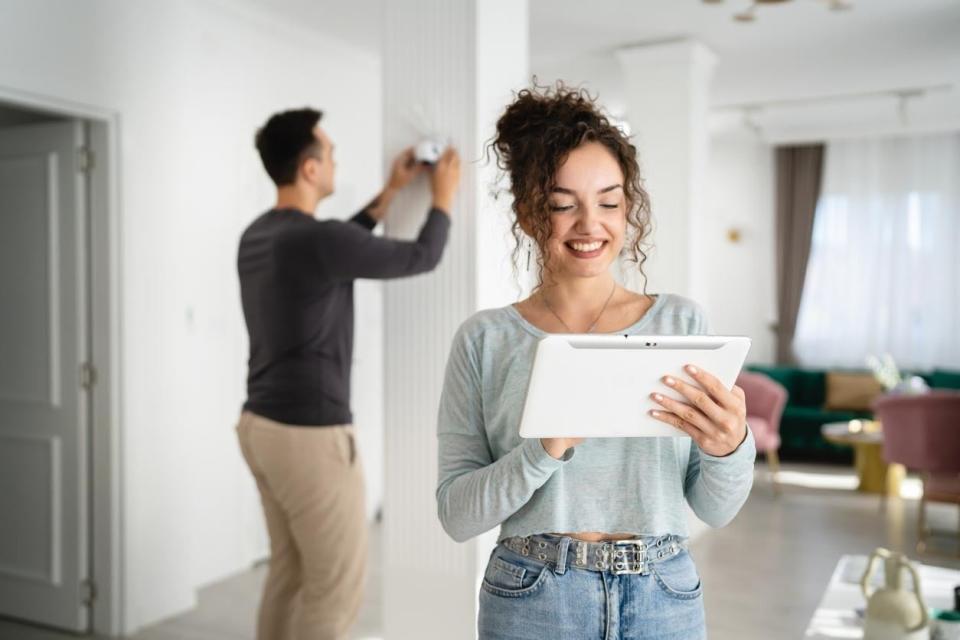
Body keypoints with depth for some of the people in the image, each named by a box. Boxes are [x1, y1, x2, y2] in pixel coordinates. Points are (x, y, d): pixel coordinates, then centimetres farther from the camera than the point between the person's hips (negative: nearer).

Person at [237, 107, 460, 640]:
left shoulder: (257, 235, 9)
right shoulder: (315, 239, -20)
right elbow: (421, 257, -8)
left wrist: (390, 192, 28)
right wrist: (443, 195, 9)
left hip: (262, 425, 10)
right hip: (310, 436, -10)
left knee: (288, 572, 20)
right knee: (335, 588, 3)